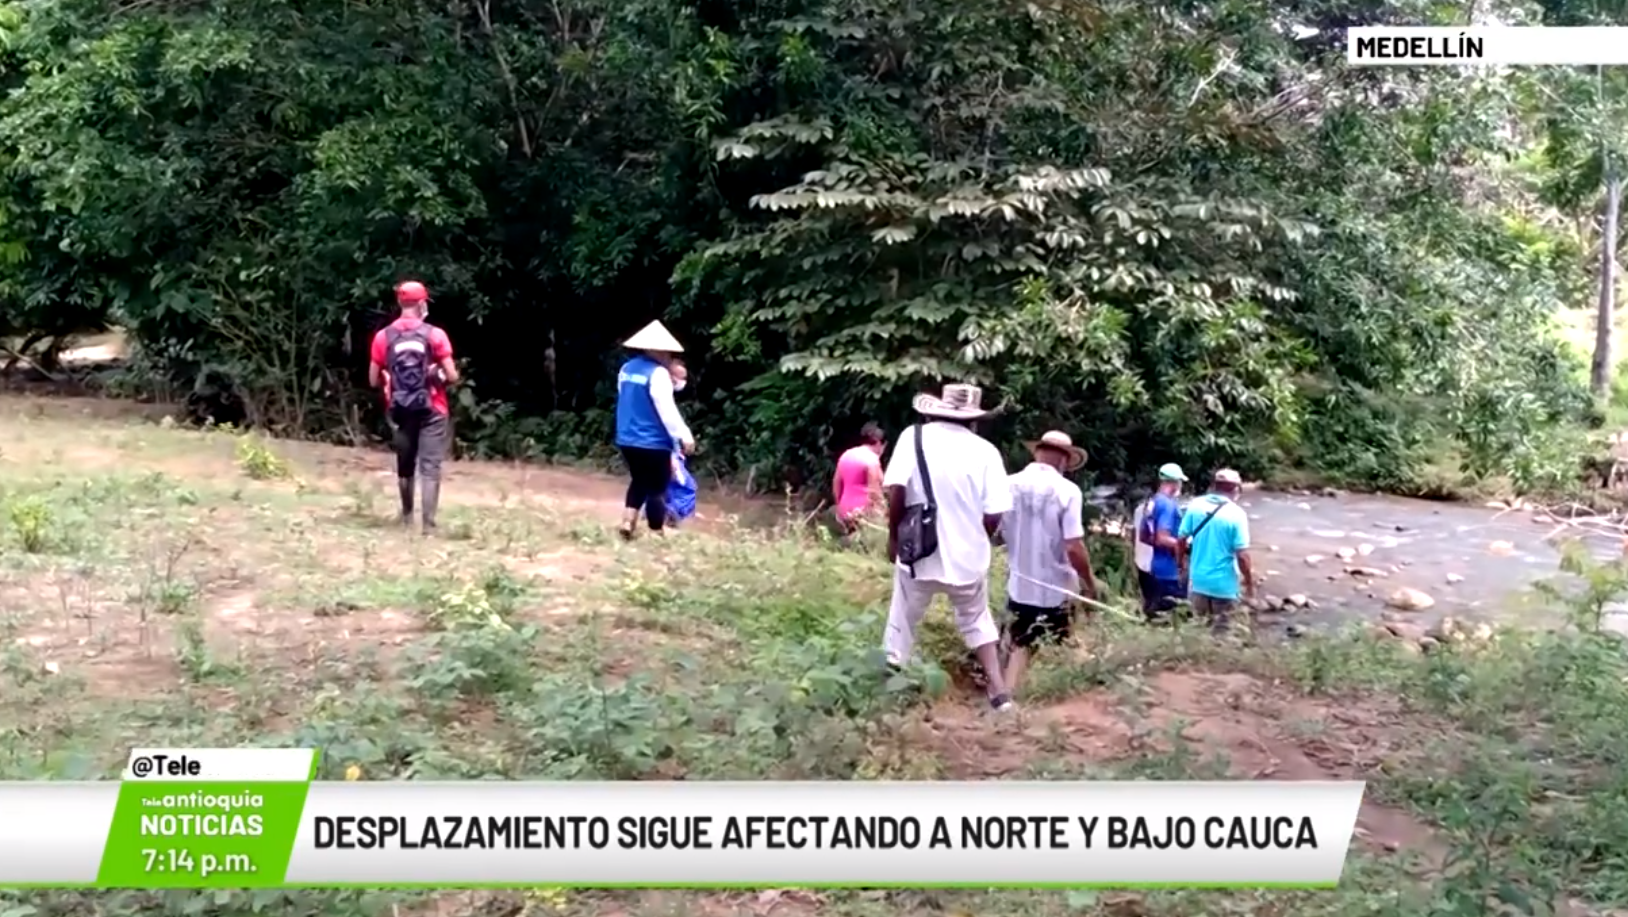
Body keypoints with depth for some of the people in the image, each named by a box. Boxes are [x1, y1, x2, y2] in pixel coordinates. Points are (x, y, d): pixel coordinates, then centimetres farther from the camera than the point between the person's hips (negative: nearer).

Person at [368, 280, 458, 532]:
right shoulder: (435, 335, -9)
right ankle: (428, 523, -12)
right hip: (432, 410, -3)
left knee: (404, 466, 19)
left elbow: (374, 380, 3)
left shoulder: (383, 337, -1)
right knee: (430, 467, -4)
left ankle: (407, 516, 35)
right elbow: (452, 376, -9)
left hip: (400, 410, 3)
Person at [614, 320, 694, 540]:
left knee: (639, 482, 23)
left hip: (627, 439, 8)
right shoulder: (658, 373, -17)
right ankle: (656, 536, 5)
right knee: (657, 488, 2)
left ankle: (627, 523, 13)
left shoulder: (626, 369, 8)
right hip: (652, 442, -8)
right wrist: (684, 436, -14)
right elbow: (667, 410, -19)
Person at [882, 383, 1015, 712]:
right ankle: (999, 691, 20)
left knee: (902, 625, 14)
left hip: (920, 552, -1)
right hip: (968, 555, 1)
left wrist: (894, 536, 0)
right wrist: (975, 540, 13)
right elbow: (993, 516, -7)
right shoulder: (986, 451, -4)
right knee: (977, 621, 22)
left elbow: (896, 491, -15)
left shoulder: (914, 436, -6)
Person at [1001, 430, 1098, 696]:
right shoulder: (1067, 490, -17)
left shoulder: (1008, 485, -6)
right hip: (1057, 587, -3)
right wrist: (1090, 583, -6)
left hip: (1020, 585, 3)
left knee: (1021, 646, 18)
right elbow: (1074, 547, -20)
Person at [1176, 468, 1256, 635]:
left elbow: (1181, 541, 1)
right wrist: (1249, 582, -4)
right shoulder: (1236, 514, -16)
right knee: (1220, 631, 11)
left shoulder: (1195, 506, -5)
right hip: (1224, 584, -4)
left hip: (1198, 580, 4)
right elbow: (1242, 555, -17)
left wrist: (1181, 565, 17)